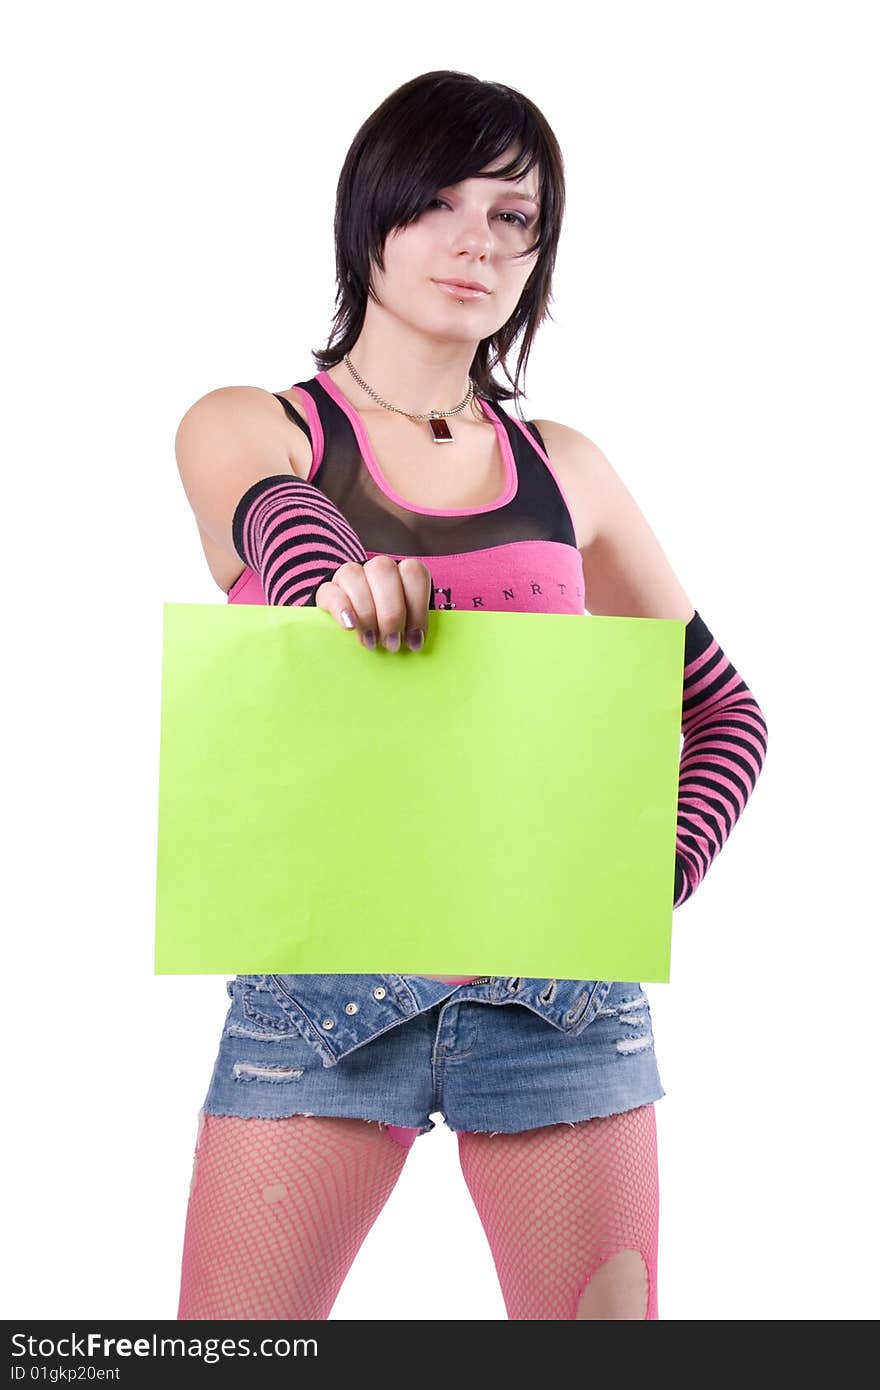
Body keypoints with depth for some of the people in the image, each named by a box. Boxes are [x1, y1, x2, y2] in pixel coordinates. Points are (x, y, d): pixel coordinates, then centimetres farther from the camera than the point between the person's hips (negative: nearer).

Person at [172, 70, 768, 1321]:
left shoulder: (566, 471, 12)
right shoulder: (243, 430, 6)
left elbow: (725, 709, 18)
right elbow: (287, 529, -19)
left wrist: (664, 873, -1)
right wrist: (348, 590, -42)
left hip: (561, 980, 2)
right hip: (322, 972, -2)